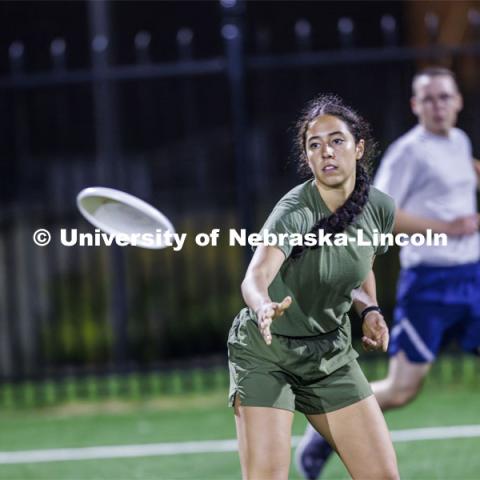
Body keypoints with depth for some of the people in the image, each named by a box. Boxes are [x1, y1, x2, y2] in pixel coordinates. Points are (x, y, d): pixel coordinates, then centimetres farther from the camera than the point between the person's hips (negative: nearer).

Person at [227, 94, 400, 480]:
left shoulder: (381, 209, -6)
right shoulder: (295, 212, -25)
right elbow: (255, 277, -44)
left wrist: (370, 311, -3)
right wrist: (264, 306, -65)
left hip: (332, 353, 5)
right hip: (266, 352, -5)